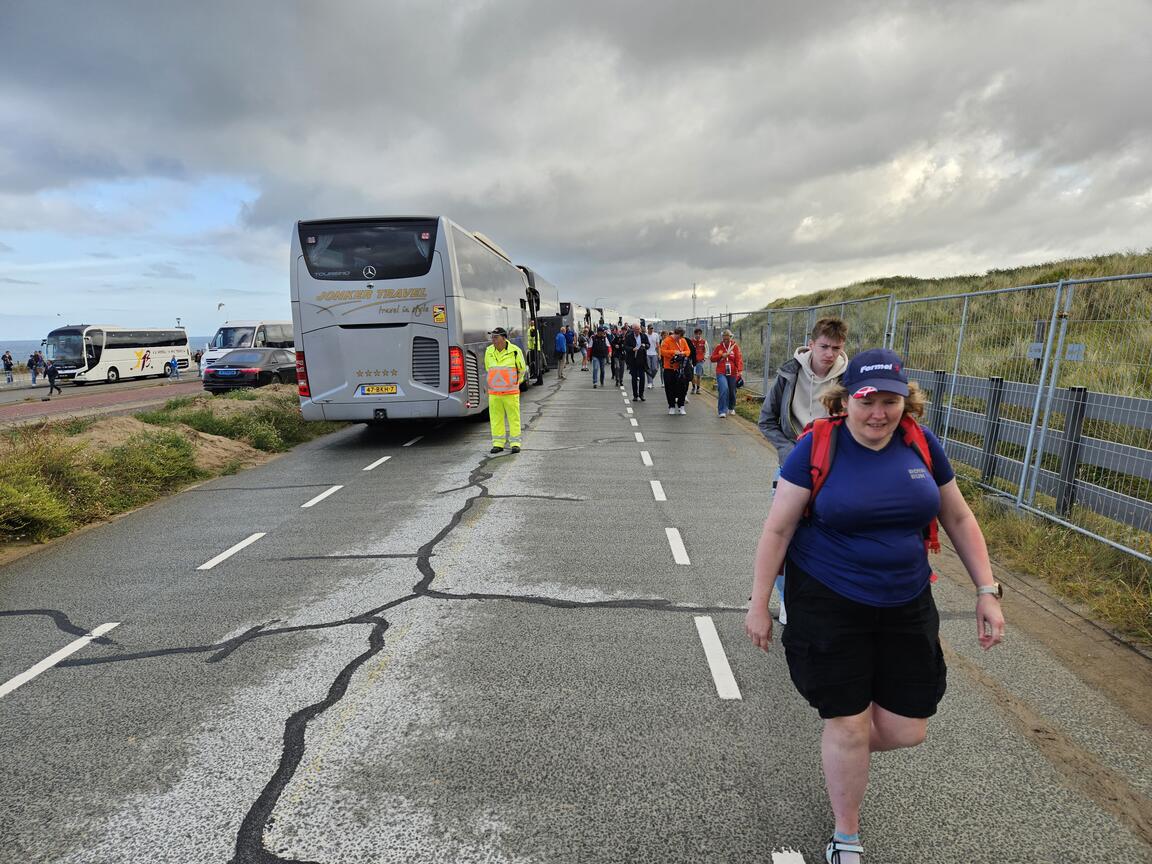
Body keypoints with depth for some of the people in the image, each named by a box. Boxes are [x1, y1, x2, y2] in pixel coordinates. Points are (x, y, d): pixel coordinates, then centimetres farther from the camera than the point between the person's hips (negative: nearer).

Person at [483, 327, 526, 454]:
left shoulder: (515, 351, -7)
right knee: (496, 418, 5)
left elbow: (522, 369, 6)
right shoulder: (489, 352, 3)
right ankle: (498, 443, 13)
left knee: (513, 417, 1)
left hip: (511, 391, -3)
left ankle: (515, 443, 9)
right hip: (494, 392, 3)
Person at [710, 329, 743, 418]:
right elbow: (712, 358, 7)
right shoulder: (718, 347, 6)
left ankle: (731, 408, 38)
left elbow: (739, 359, -7)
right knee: (724, 390, -20)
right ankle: (722, 411, -15)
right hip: (721, 373, -1)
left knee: (732, 391, 13)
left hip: (732, 373, 1)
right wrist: (721, 355, -10)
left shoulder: (735, 346, 1)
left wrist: (740, 370, -21)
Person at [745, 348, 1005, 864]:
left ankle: (844, 748, 44)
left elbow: (958, 518, 9)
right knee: (848, 725, 5)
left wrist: (987, 591, 5)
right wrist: (759, 604, -8)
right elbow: (777, 530, -10)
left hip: (906, 606, 4)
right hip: (829, 605, -4)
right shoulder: (816, 448, -15)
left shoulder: (922, 444, -3)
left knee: (906, 731, 8)